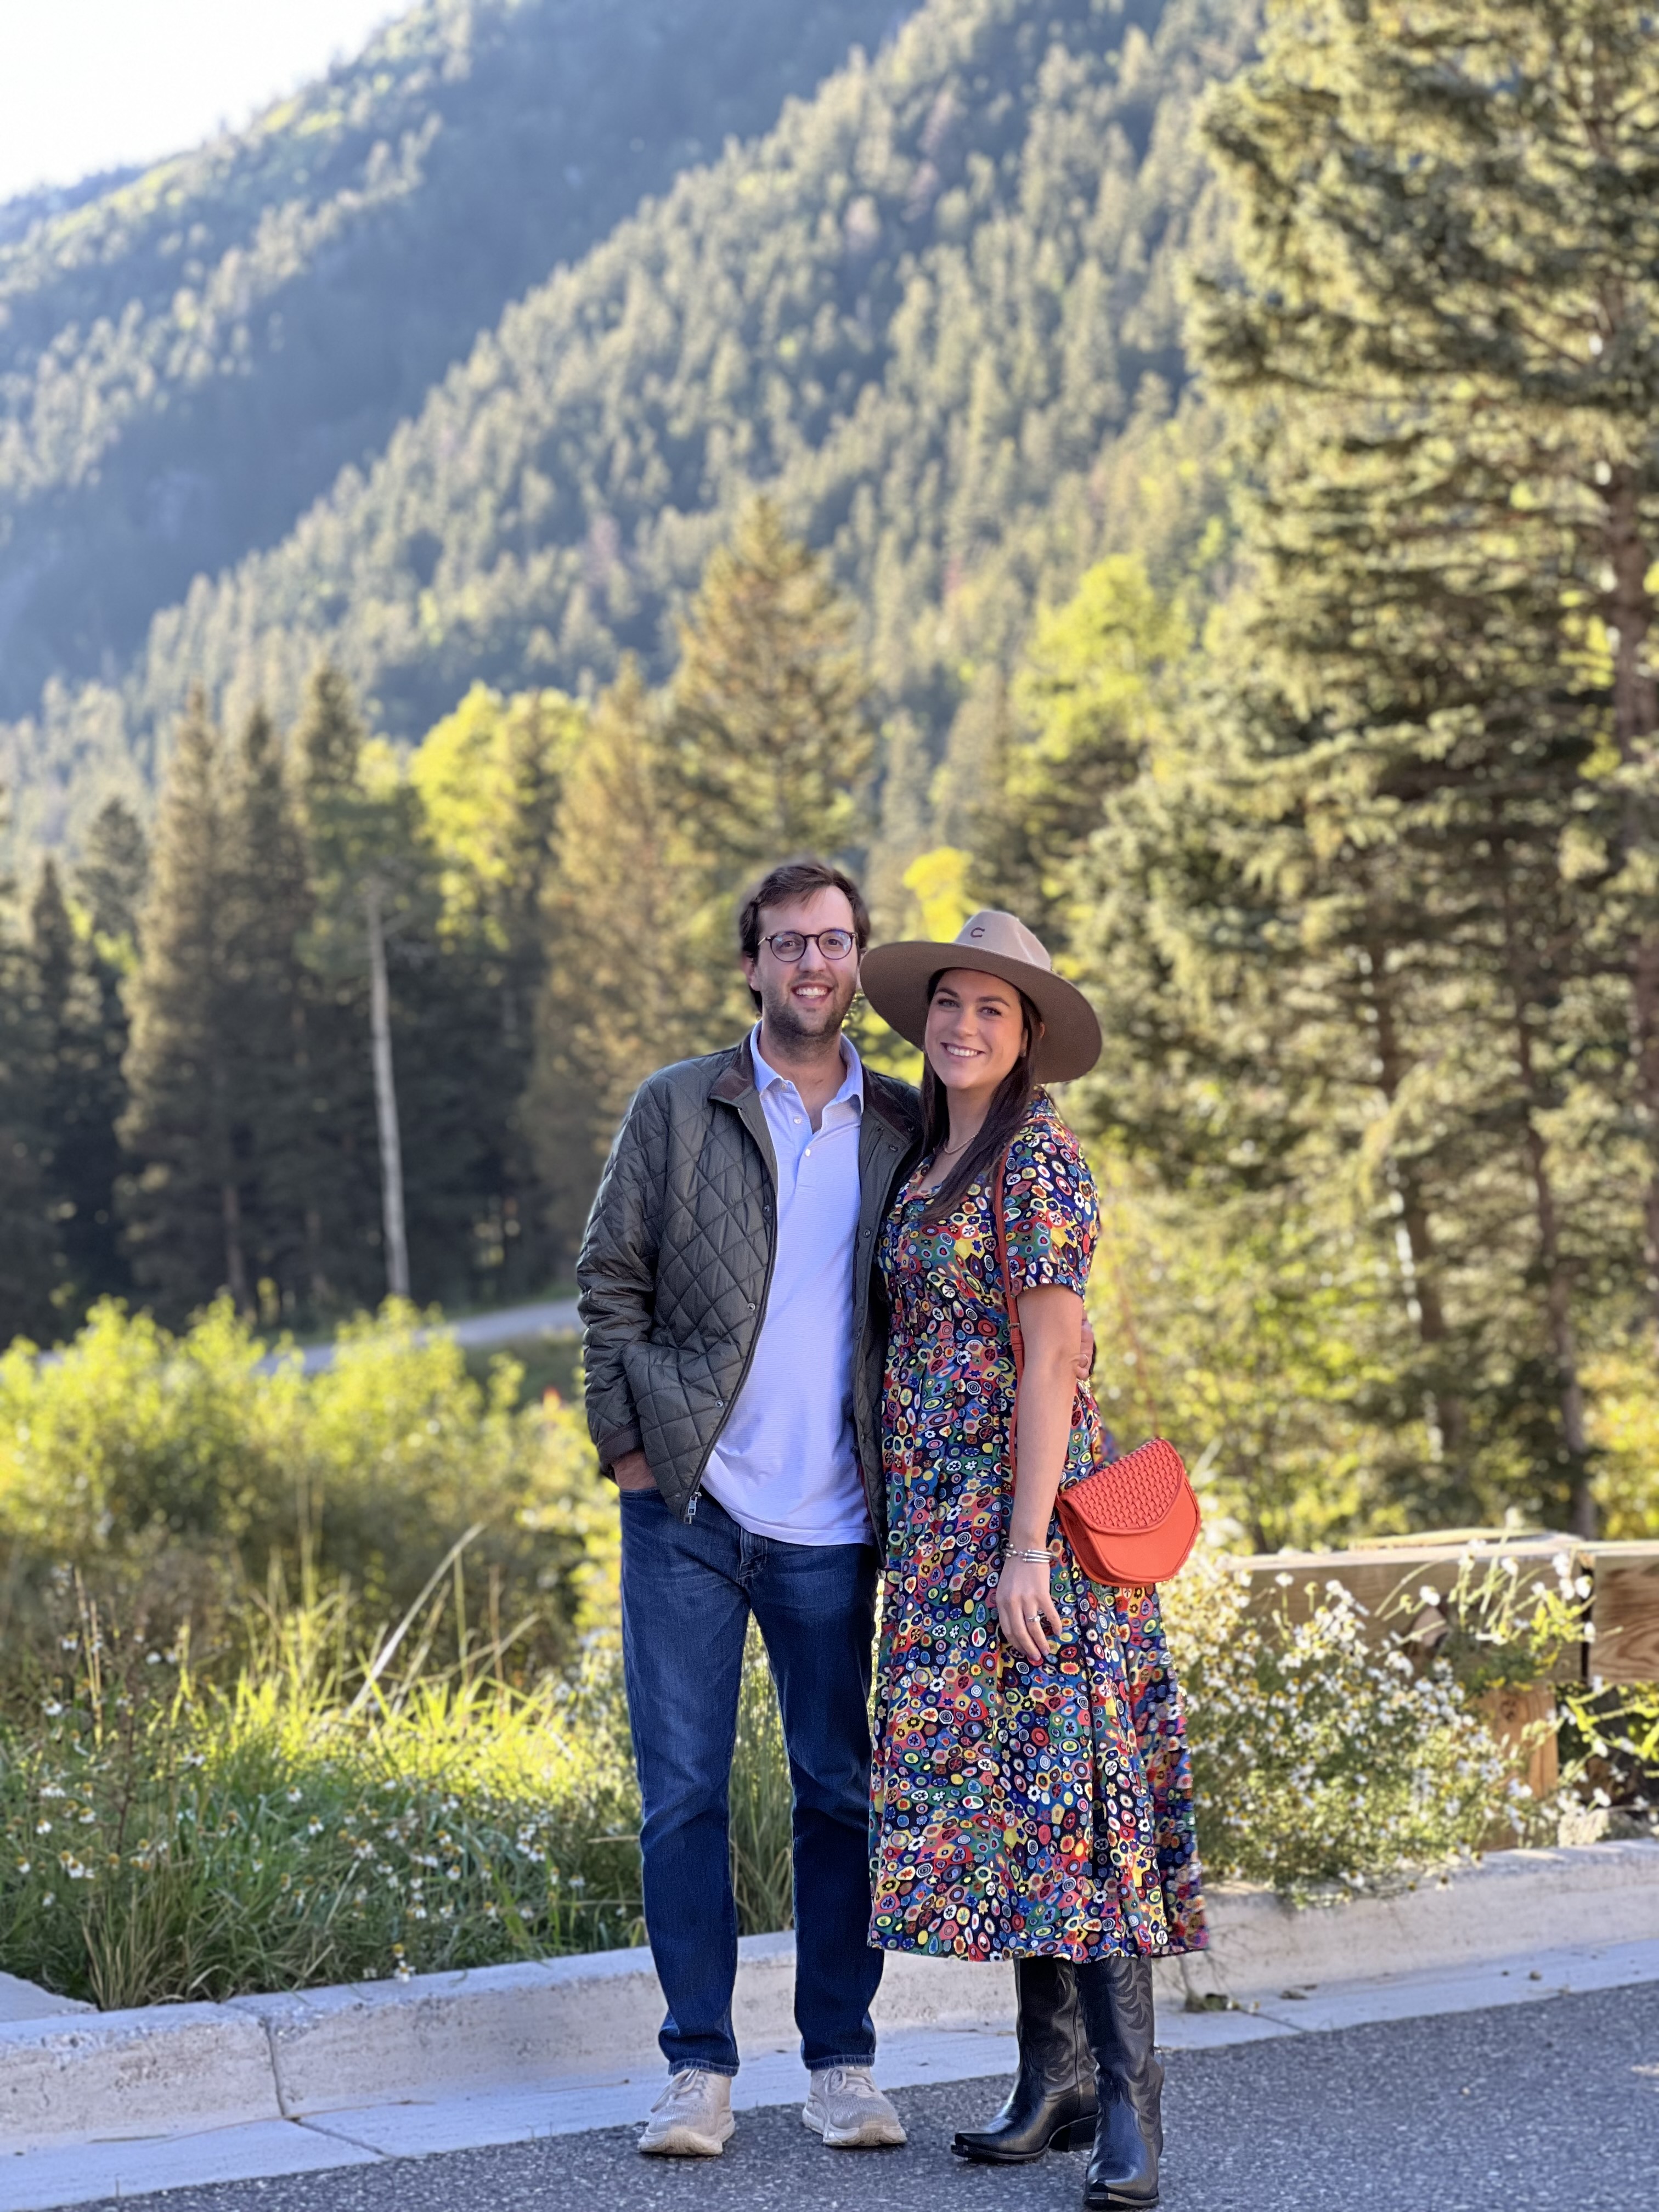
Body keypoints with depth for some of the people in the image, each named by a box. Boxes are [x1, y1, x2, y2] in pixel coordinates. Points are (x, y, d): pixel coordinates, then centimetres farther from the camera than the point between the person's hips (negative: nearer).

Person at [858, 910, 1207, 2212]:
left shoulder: (1038, 1158, -10)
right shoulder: (930, 1166, 16)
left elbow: (1050, 1361, -16)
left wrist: (1026, 1550, -20)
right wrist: (920, 1540, 17)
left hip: (1024, 1511, -8)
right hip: (938, 1518, 8)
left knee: (1066, 1783, -10)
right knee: (995, 1785, 8)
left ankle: (1131, 2106, -8)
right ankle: (1054, 2075, 14)